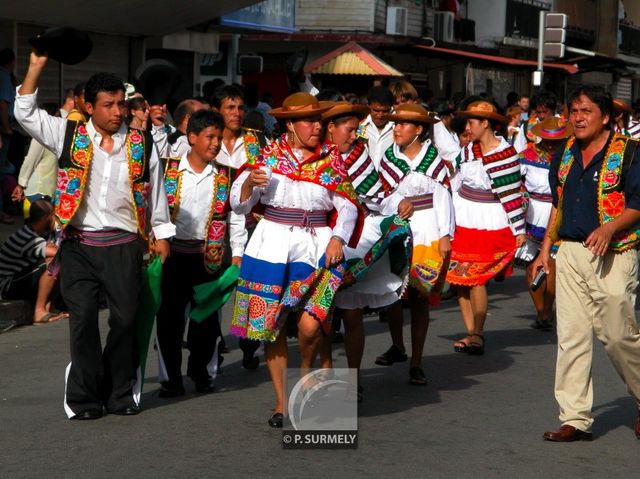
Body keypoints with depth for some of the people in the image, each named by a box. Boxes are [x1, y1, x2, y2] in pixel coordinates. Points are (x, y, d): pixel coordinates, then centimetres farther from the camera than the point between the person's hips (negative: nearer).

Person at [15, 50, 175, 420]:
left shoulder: (141, 145, 5)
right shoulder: (70, 136, 3)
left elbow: (156, 191, 12)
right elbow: (25, 112, -2)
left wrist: (162, 235, 11)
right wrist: (37, 67, -8)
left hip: (124, 246, 1)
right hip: (79, 245, -1)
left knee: (126, 318, 2)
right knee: (83, 319, -1)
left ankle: (121, 393, 15)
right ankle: (85, 398, 7)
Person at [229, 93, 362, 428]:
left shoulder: (331, 160, 6)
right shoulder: (268, 156, 4)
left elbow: (349, 206, 9)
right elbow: (239, 204, 5)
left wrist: (338, 238, -7)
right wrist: (249, 181, -15)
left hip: (316, 245, -1)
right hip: (272, 243, 1)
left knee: (310, 324, -17)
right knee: (271, 325, 2)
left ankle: (305, 372, 16)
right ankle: (281, 401, 14)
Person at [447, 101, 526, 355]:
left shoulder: (505, 154, -12)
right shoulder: (468, 151, 6)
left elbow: (512, 194, -10)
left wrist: (519, 228, -8)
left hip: (490, 224, -6)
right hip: (463, 221, 6)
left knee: (476, 278, -8)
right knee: (460, 278, 3)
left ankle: (477, 334, 3)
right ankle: (471, 333, 11)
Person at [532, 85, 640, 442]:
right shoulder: (565, 154, 13)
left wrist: (609, 228, -26)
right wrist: (546, 248, 18)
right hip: (570, 253, 6)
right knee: (571, 337, 3)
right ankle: (576, 419, 7)